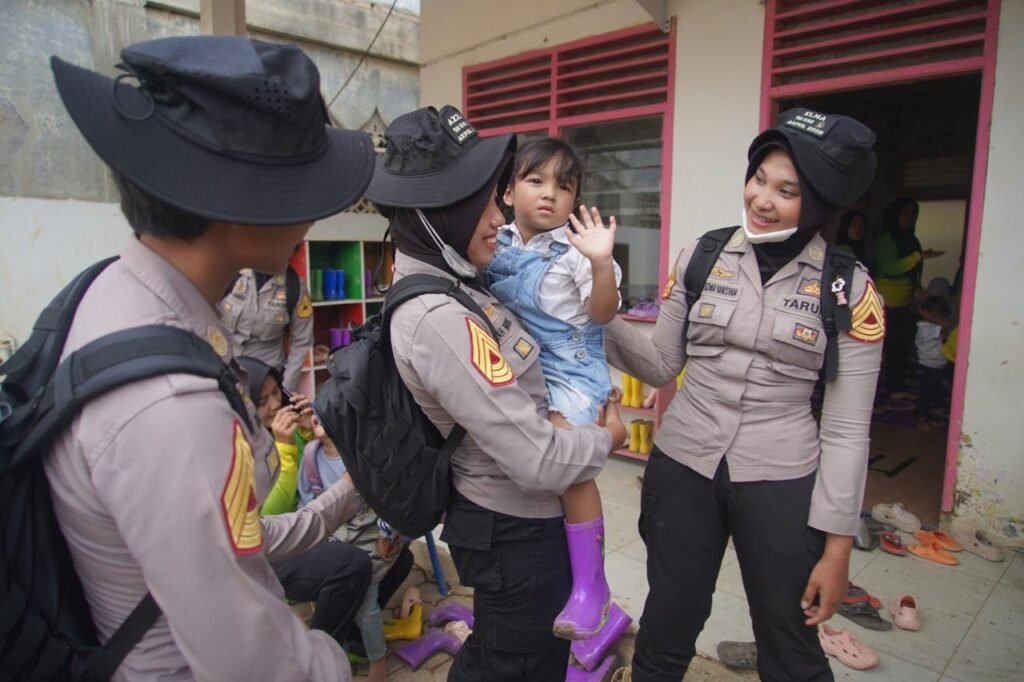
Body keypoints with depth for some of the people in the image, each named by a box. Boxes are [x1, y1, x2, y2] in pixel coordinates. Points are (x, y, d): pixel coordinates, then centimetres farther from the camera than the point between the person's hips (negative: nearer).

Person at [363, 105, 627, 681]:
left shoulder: (450, 284, -1)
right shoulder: (440, 319, -31)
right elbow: (538, 461, -30)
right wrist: (608, 436, -11)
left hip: (504, 517, 9)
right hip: (516, 531, -9)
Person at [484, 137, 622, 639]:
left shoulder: (575, 249, -9)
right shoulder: (496, 245, 7)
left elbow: (601, 313, -16)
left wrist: (601, 263, -29)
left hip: (570, 368, -7)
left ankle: (590, 582, -4)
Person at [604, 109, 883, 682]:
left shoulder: (849, 288, -7)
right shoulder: (701, 258, -2)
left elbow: (847, 428, -6)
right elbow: (661, 366, 4)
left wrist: (837, 546, -5)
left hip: (782, 484, -1)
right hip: (682, 468, 2)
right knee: (667, 630, 19)